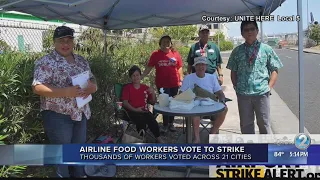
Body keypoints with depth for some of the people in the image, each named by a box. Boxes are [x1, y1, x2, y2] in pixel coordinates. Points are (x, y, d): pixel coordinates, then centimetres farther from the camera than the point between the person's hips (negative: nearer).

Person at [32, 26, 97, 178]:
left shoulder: (82, 61, 10)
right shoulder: (46, 62, -10)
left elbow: (93, 82, 13)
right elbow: (37, 87, -19)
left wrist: (91, 87, -13)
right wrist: (66, 92, -28)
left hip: (81, 113, 7)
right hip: (57, 115, -6)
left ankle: (79, 174, 36)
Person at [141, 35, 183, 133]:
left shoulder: (175, 53, 0)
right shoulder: (155, 54, -2)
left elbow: (179, 68, 5)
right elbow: (149, 68, -2)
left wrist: (181, 80, 1)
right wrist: (140, 77, -11)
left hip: (174, 83, 2)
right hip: (162, 84, -1)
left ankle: (171, 123, 27)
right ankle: (165, 124, 17)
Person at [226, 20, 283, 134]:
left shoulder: (266, 49, 2)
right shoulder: (237, 51, 7)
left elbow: (274, 70, 4)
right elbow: (233, 72, 12)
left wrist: (269, 87, -5)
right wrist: (236, 87, 2)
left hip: (262, 92, -1)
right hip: (243, 94, 2)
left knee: (264, 123, 8)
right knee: (246, 124, 12)